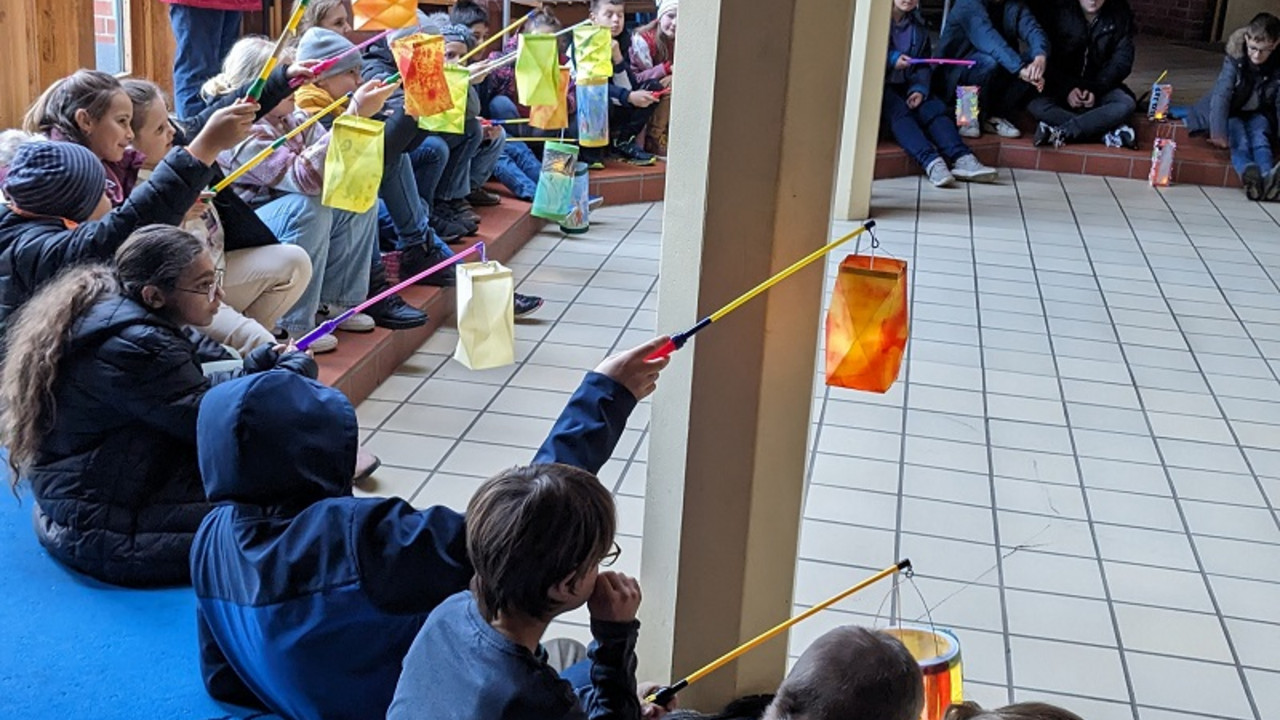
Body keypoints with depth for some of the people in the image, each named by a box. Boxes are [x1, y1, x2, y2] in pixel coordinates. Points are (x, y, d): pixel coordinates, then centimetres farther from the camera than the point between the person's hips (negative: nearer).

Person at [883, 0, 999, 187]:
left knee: (935, 108, -21)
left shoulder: (919, 26, 16)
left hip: (905, 87, 6)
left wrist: (919, 89, -10)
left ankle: (962, 159, -38)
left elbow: (923, 66, 10)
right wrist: (891, 59, -17)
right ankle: (932, 162, -51)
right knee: (900, 112, -33)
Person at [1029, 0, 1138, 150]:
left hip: (1101, 86, 1)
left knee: (1126, 104, -31)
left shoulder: (1120, 14, -5)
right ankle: (1110, 132, -32)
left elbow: (1122, 60, -6)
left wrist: (1096, 90, -20)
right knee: (1036, 105, -32)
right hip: (1062, 86, -1)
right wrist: (1067, 89, -24)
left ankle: (1061, 132, -33)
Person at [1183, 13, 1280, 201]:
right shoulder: (1234, 59, -21)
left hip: (1257, 114, 2)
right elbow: (1221, 95, -33)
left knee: (1259, 136, -29)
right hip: (1231, 113, -2)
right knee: (1238, 136, -31)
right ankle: (1249, 173, -62)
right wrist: (1218, 132, -47)